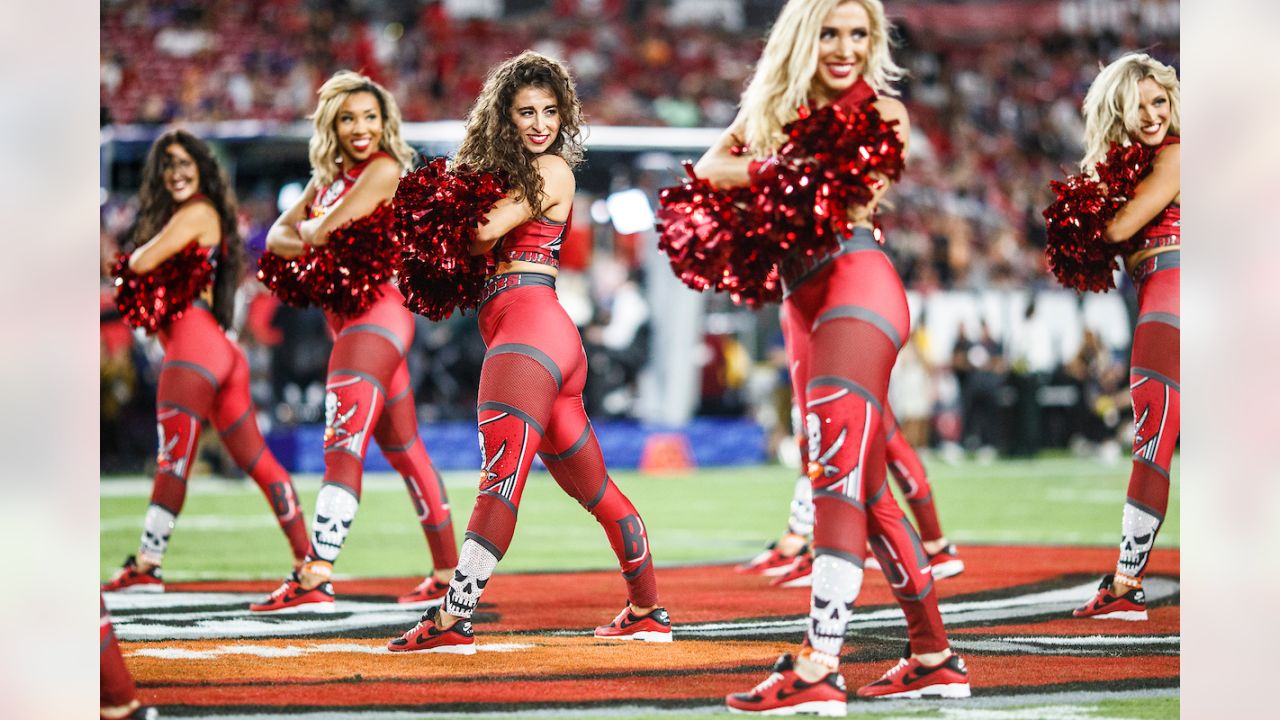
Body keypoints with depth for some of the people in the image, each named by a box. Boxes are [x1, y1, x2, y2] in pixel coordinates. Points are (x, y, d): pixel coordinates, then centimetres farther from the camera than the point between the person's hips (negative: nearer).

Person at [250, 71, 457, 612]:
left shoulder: (385, 170, -9)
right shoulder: (329, 176, 16)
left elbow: (324, 232, -18)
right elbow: (279, 235, 12)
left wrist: (310, 231, 4)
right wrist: (313, 242, -8)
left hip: (377, 312, -10)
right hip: (347, 318, 10)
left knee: (344, 441, -22)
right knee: (404, 451, 15)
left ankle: (315, 578, -35)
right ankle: (448, 574, 23)